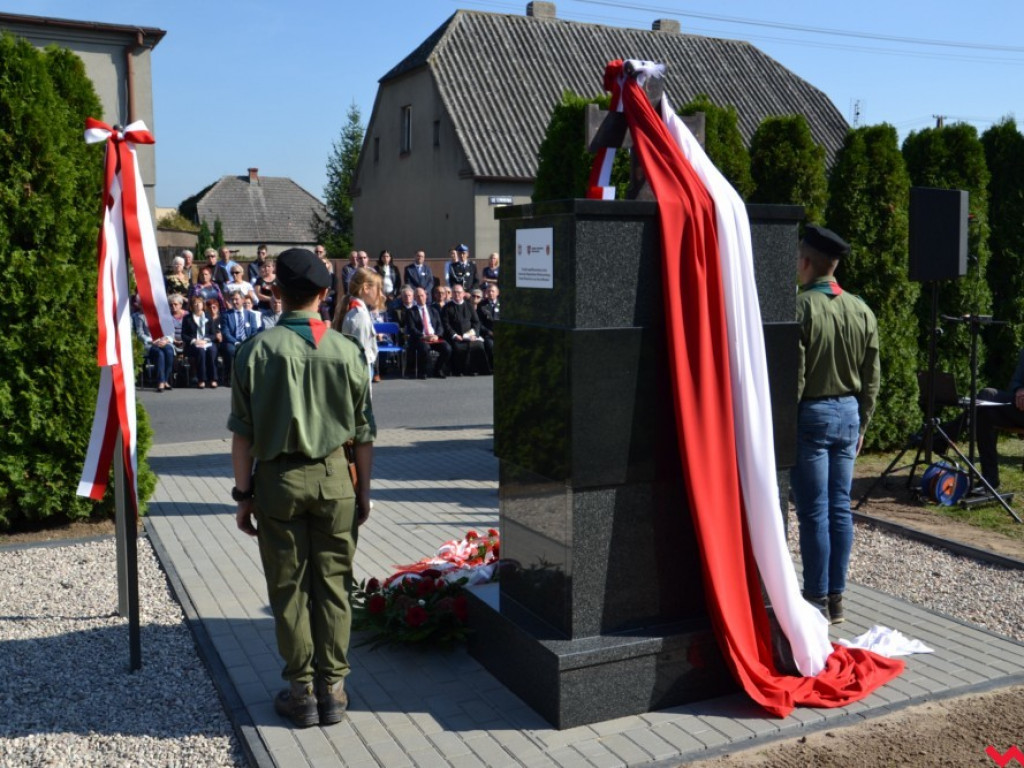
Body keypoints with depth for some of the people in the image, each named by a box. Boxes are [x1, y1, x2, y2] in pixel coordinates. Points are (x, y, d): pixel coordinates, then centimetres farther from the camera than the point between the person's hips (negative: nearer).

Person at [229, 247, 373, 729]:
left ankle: (301, 692, 18)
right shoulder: (345, 350, -4)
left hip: (277, 479, -1)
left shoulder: (258, 350, -7)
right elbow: (363, 433, 1)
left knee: (288, 588, 9)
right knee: (333, 584, 10)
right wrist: (363, 490, 12)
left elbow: (242, 433, -6)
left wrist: (243, 494, 3)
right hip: (333, 477, 1)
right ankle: (332, 689, 17)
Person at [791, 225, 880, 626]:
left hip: (811, 414, -6)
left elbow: (792, 376, -15)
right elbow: (871, 378, 10)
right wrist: (861, 424, 18)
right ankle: (836, 596, 18)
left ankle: (816, 599, 6)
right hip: (848, 413, 6)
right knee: (840, 509, 10)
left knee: (814, 512, -1)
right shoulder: (862, 311, 7)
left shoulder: (799, 308, -13)